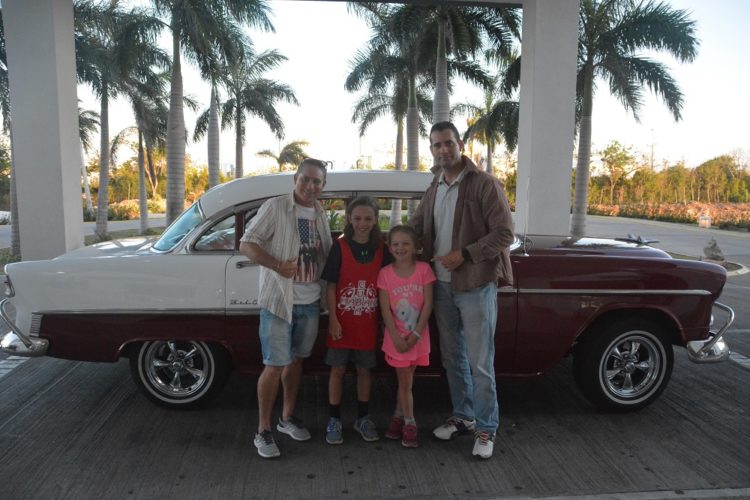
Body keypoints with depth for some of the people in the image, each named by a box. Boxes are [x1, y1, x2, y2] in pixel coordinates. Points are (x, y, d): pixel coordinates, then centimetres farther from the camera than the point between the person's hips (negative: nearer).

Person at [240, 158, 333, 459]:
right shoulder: (275, 207, -9)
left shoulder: (321, 214, 10)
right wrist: (278, 266, -25)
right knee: (275, 366, -3)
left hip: (310, 302, 6)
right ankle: (263, 431, 11)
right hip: (279, 301, -6)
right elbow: (246, 244, -12)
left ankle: (287, 417, 32)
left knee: (296, 360, 16)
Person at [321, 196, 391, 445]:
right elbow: (331, 286, -6)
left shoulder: (381, 249, 1)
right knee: (338, 369, 5)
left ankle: (363, 418, 28)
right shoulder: (339, 246, -6)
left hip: (368, 322, 2)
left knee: (364, 369, 13)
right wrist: (333, 319, -12)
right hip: (342, 321, -2)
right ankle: (334, 420, 20)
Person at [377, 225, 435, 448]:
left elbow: (427, 304, -6)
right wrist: (396, 337, -12)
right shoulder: (385, 273, -5)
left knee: (405, 379, 11)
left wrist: (416, 334, -11)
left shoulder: (424, 269, -5)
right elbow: (385, 309, -6)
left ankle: (399, 416, 31)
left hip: (418, 336, 1)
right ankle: (409, 424, 18)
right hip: (396, 337, -1)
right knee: (405, 381, 5)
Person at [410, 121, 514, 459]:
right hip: (442, 286, 7)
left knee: (480, 362, -1)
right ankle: (463, 416, 32)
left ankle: (486, 428, 15)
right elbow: (415, 228, 20)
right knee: (452, 358, 16)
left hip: (476, 285, -6)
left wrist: (465, 254, -20)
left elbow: (504, 233, -13)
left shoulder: (484, 184, -9)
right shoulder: (433, 190, 11)